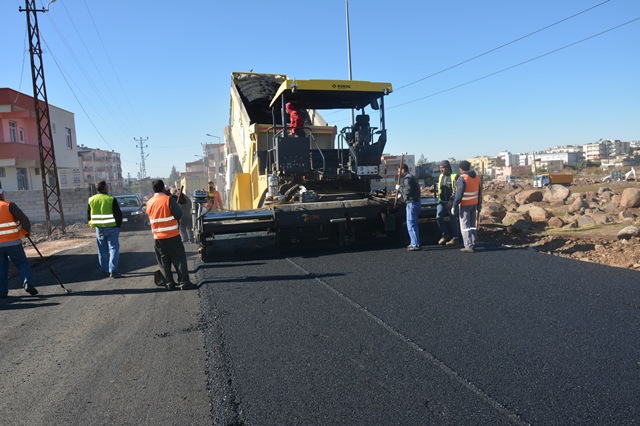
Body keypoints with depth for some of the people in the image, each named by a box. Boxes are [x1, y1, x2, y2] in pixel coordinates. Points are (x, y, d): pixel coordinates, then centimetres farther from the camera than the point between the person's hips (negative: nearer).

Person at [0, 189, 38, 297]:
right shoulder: (9, 205, -7)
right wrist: (26, 231, 1)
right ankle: (28, 283, -11)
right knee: (22, 263, 7)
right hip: (13, 242, -3)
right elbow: (24, 219, -15)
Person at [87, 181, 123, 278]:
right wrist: (118, 225, 3)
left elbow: (88, 215, 11)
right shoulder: (111, 199, -11)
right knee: (113, 248, -1)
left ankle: (105, 270, 22)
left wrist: (92, 224, 22)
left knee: (102, 250, 14)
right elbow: (118, 214, -10)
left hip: (99, 228, 4)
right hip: (112, 227, -4)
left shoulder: (91, 200, 3)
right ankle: (113, 270, -8)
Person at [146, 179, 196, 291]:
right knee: (179, 258, 1)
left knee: (164, 261, 12)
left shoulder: (149, 203, 5)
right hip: (172, 235, -4)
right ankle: (184, 282, -2)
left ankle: (169, 283, 13)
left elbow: (150, 218, 15)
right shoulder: (169, 199, -11)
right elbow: (178, 214, -13)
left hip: (158, 237, 5)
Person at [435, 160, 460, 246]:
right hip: (442, 201, 5)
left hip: (451, 201, -5)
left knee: (453, 220, 4)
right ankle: (445, 235, 8)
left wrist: (451, 201, -21)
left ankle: (455, 238, 15)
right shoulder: (441, 177, 11)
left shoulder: (454, 176, -10)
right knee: (438, 217, -9)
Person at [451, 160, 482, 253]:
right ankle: (473, 245, 19)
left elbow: (459, 194, -20)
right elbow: (479, 192, 13)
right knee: (472, 225, 15)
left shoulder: (462, 178, -18)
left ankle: (469, 246, -3)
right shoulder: (476, 176, 7)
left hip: (465, 204, -8)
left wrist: (454, 205, -13)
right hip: (474, 203, 8)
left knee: (465, 226, -2)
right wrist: (478, 205, 21)